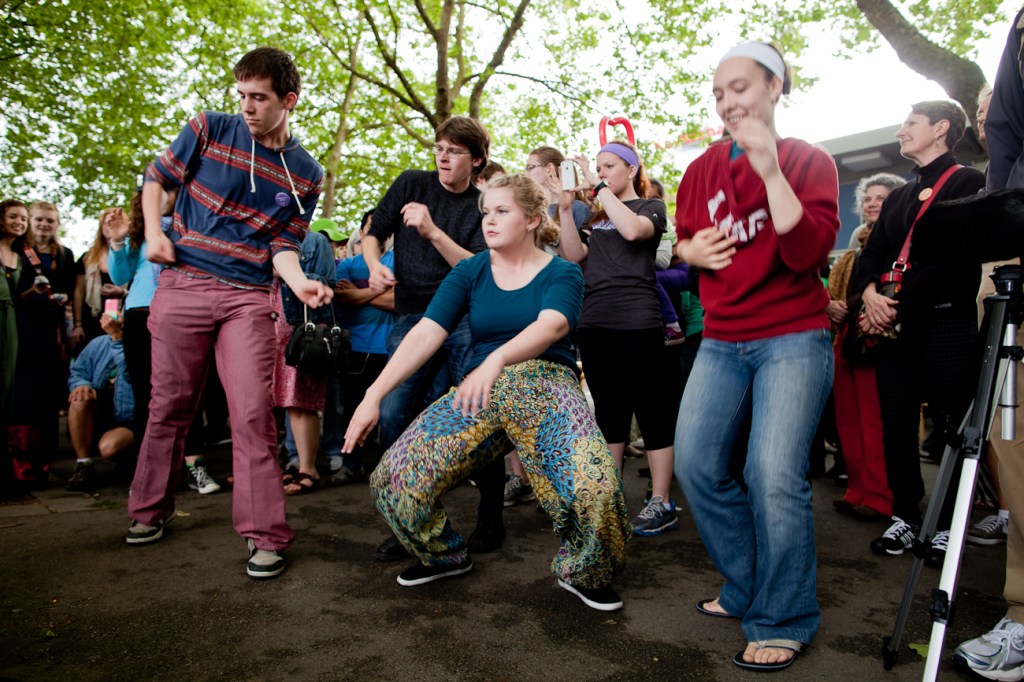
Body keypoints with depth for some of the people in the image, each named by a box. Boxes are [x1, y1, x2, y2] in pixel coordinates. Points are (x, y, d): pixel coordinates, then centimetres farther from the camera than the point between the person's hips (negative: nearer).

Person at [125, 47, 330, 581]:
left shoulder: (306, 174, 3)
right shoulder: (210, 129, 2)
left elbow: (283, 244, 1)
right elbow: (157, 177, 13)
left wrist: (299, 283, -20)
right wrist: (154, 234, -2)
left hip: (248, 297, -1)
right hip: (183, 283, 1)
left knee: (253, 413, -8)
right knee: (169, 406, 10)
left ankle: (265, 535, 0)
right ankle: (150, 511, 31)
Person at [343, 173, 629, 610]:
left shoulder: (561, 273, 2)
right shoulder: (470, 272, 9)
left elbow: (551, 326, -20)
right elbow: (426, 334, -2)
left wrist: (496, 360, -40)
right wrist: (374, 394, -13)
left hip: (546, 385, -2)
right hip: (480, 391, 3)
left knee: (595, 484, -29)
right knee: (393, 479, -14)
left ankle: (582, 573, 5)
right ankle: (446, 555, 17)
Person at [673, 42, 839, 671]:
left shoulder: (810, 160, 0)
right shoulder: (702, 170, 11)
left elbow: (809, 252, -15)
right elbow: (683, 239, 23)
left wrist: (770, 170, -20)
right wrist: (691, 250, 0)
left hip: (793, 338, -4)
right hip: (722, 340, 5)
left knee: (775, 477, -15)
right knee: (697, 465, -1)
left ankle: (784, 622, 6)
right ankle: (747, 590, 21)